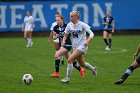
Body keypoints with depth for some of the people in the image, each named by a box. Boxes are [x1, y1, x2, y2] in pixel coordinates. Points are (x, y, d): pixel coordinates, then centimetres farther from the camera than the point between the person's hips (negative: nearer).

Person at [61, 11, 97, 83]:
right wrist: (64, 40, -8)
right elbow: (66, 34, 13)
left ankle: (67, 78, -9)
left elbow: (91, 34, -15)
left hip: (82, 46, -7)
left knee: (70, 60, -20)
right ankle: (93, 69, 46)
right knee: (82, 64, 18)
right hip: (75, 47, 7)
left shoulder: (82, 25, -15)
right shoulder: (69, 25, 0)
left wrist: (87, 41, -32)